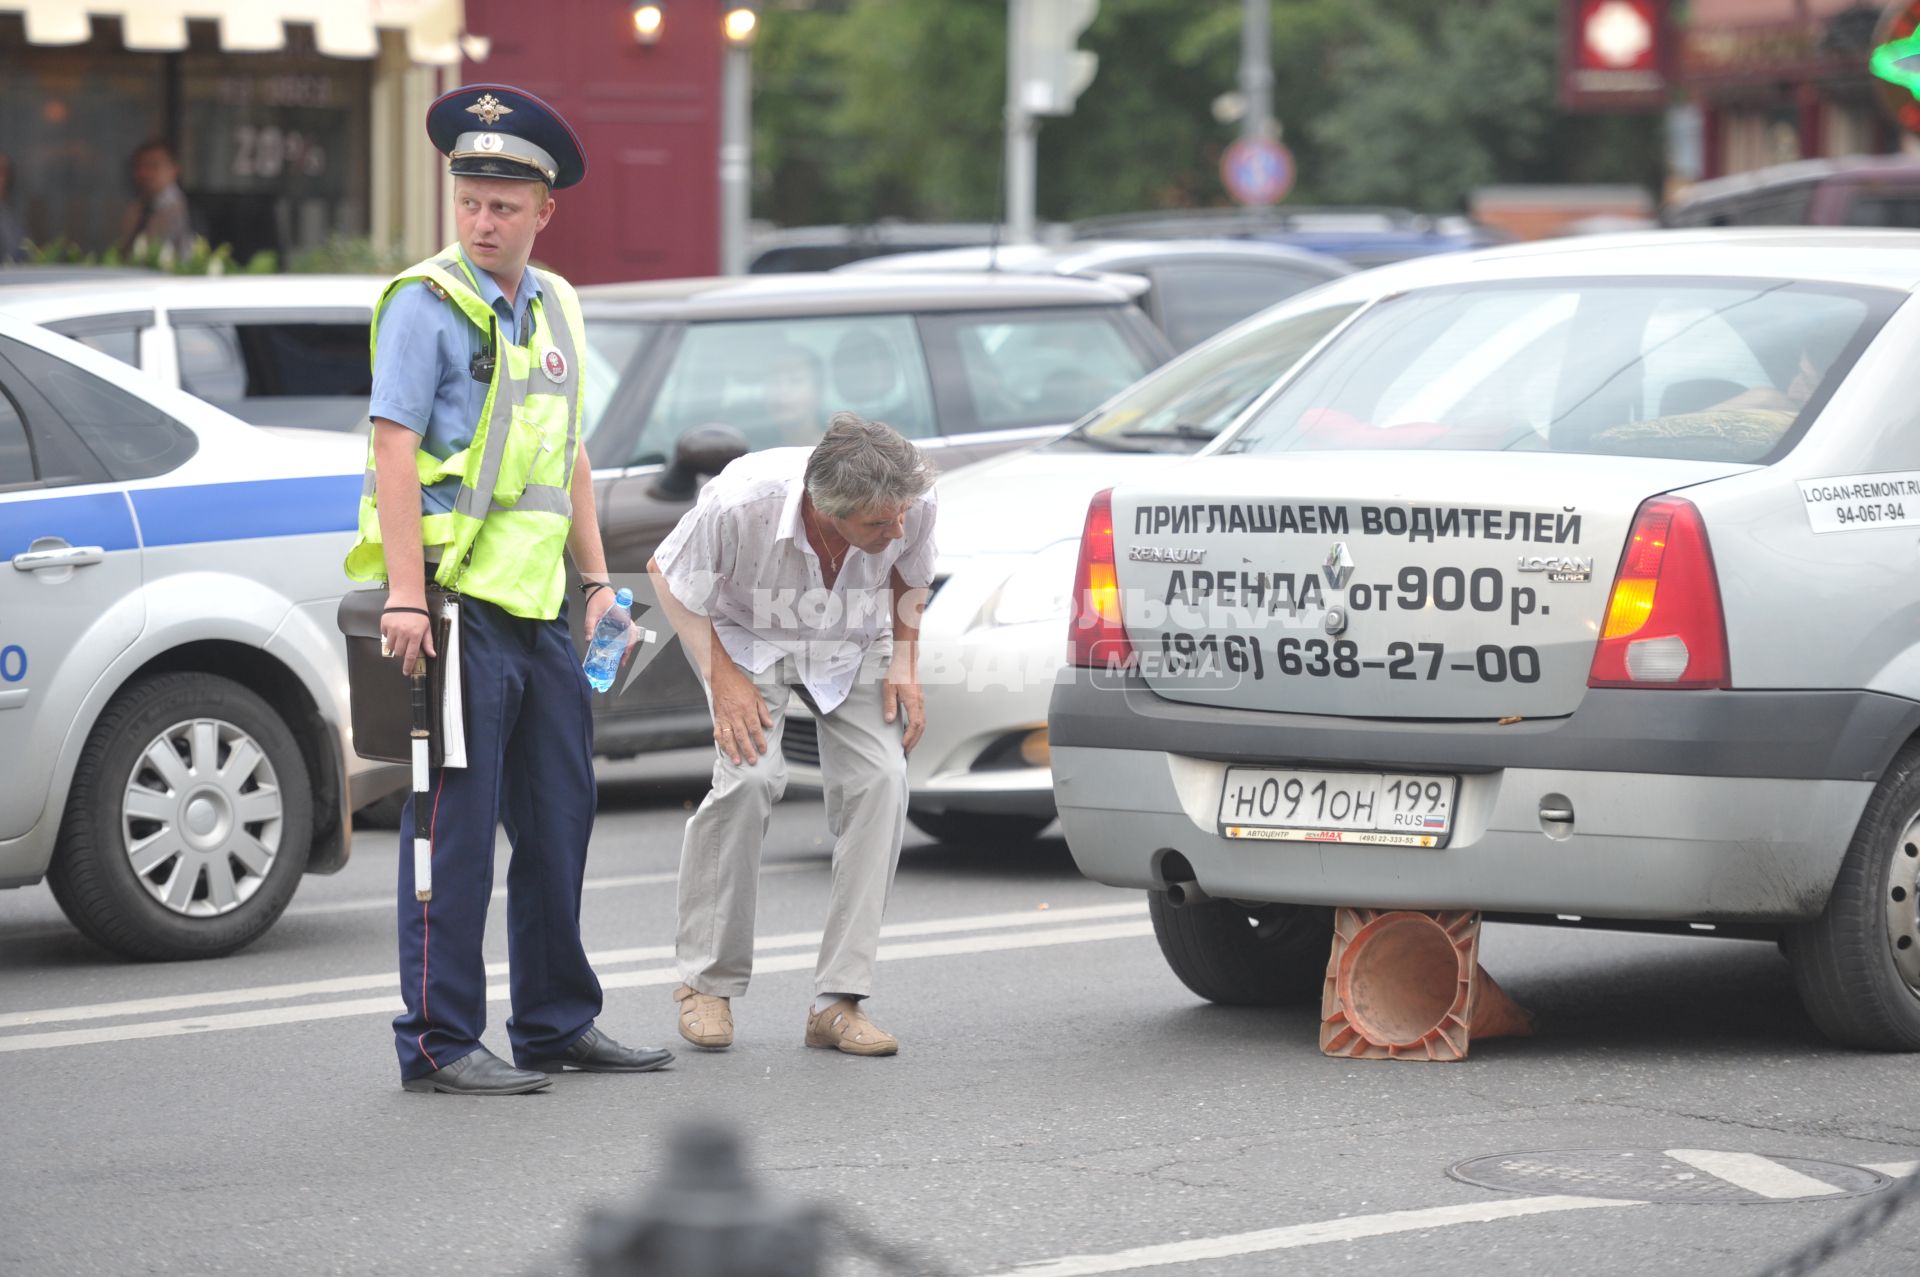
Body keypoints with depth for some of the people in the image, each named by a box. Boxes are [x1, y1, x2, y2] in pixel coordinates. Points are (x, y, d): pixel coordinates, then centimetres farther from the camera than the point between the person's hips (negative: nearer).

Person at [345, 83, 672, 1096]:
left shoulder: (554, 307, 15)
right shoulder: (427, 303, -8)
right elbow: (394, 449, -14)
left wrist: (597, 578, 16)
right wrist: (405, 595, -21)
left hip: (539, 605, 8)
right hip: (456, 598, -8)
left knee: (559, 817, 13)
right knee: (456, 825, -6)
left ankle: (557, 1023, 23)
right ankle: (438, 1041, -1)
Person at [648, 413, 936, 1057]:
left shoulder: (913, 506, -28)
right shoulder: (742, 502, -38)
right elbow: (666, 572, -16)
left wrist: (903, 665, -8)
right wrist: (722, 678, -22)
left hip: (851, 644, 3)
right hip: (746, 633, -3)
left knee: (879, 778, -19)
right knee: (749, 776, -26)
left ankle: (837, 1000, -14)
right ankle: (707, 984, -9)